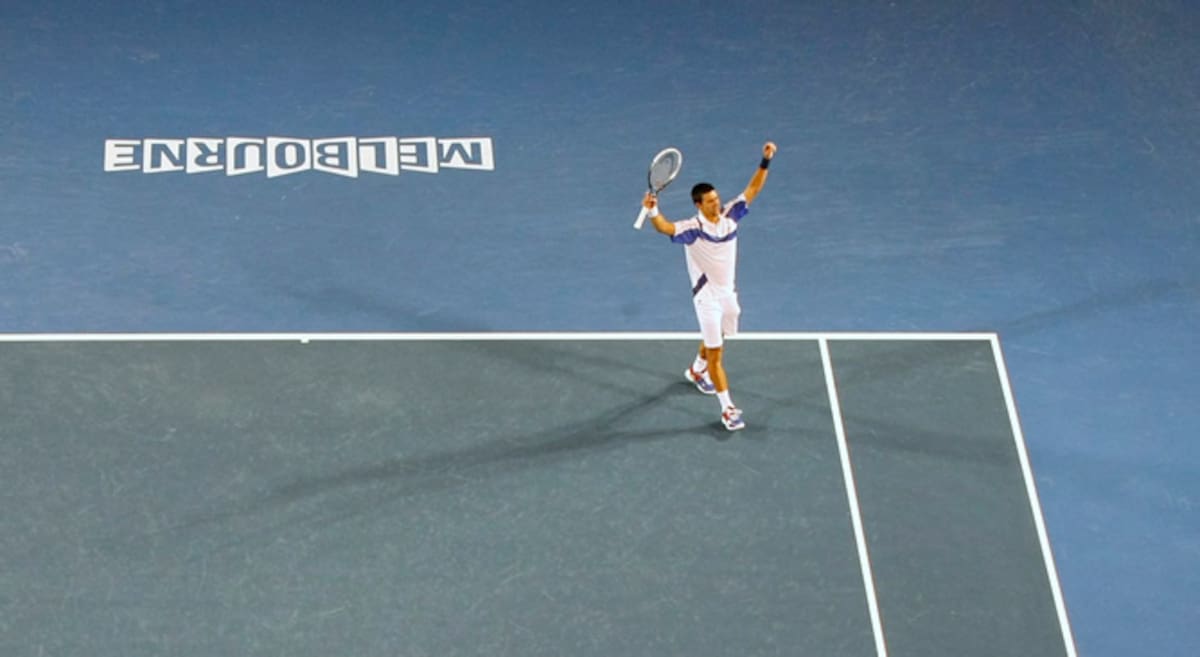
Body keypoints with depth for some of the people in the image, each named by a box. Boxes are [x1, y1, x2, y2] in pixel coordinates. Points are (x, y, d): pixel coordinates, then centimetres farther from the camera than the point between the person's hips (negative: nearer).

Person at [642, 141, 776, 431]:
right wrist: (653, 212, -62)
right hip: (707, 297, -6)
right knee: (716, 353, -4)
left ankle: (697, 371, 57)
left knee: (715, 339, 28)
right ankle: (728, 410, 0)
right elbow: (666, 228, -41)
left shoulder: (730, 215, -7)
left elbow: (753, 189, -4)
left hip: (729, 293, 6)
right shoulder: (692, 228, -23)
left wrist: (765, 162, -15)